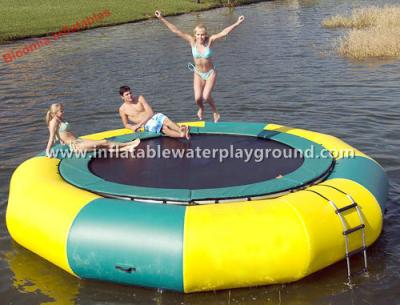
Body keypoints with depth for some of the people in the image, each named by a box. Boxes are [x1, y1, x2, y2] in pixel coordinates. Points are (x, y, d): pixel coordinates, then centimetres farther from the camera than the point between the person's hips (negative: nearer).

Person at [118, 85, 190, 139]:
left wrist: (139, 124, -11)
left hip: (155, 117, 3)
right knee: (163, 128, -32)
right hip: (147, 125, -3)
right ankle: (182, 134, -58)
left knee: (167, 121, -32)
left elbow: (150, 112, -1)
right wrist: (132, 127, -12)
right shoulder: (122, 109, 5)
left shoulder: (140, 98, 7)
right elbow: (126, 124, 14)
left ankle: (181, 130, -59)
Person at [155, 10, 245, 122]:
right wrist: (161, 18, -17)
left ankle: (215, 111, 15)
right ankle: (201, 109, 27)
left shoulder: (210, 41, -14)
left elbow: (224, 32, -22)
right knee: (197, 98, -12)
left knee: (206, 97, -17)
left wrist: (237, 23, -32)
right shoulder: (192, 41, -11)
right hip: (198, 74, 2)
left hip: (210, 73, -2)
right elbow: (176, 30, -13)